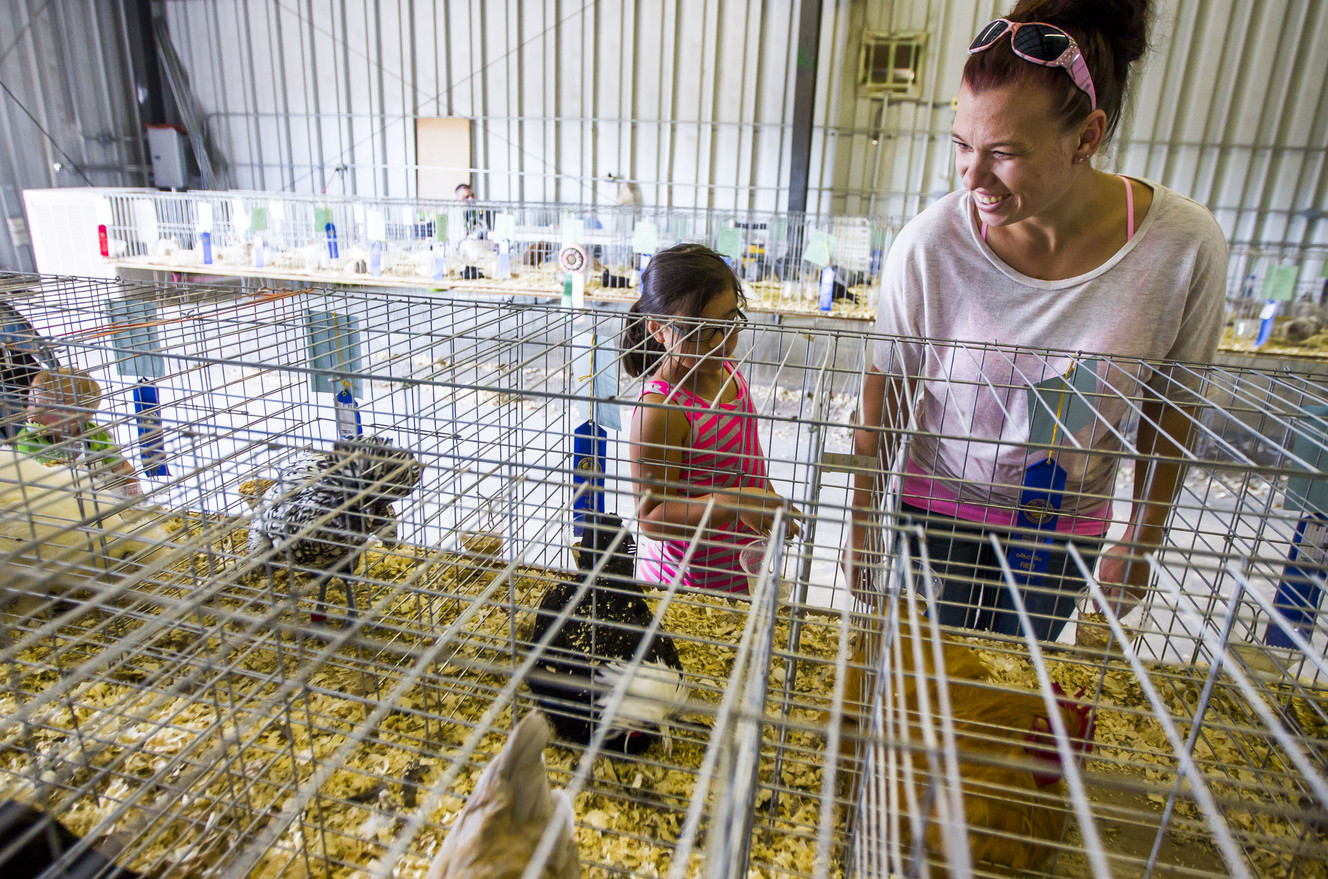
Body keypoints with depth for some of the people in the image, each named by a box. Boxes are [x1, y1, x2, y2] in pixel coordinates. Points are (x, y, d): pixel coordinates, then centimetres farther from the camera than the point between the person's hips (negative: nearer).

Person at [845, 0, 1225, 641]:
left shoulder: (1186, 245, -18)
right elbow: (883, 398, -11)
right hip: (939, 514, -1)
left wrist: (1141, 543, 6)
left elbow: (1170, 412, -3)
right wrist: (862, 521, -3)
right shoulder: (930, 244, -23)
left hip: (1068, 526, 2)